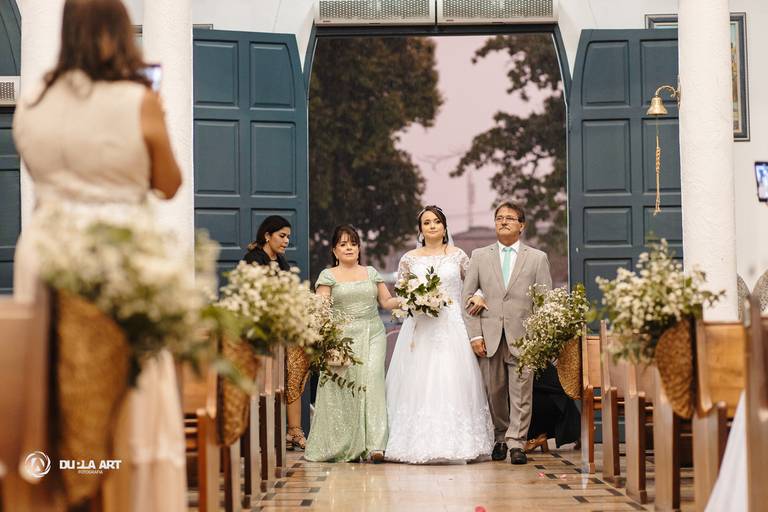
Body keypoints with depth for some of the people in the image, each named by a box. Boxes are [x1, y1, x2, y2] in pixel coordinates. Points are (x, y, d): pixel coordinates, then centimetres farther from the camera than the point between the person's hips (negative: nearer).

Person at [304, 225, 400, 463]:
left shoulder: (371, 272, 17)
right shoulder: (328, 276, 8)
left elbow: (386, 301, 16)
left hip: (373, 335, 2)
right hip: (342, 337, -2)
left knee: (372, 382, -12)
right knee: (343, 389, -6)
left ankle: (375, 445, -19)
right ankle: (342, 447, 3)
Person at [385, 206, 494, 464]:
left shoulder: (458, 256, 6)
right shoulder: (409, 259, 8)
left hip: (451, 327, -1)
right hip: (419, 328, 1)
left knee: (452, 382, -6)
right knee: (418, 382, -5)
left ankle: (454, 442, -1)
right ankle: (419, 441, -1)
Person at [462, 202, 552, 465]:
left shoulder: (537, 258, 8)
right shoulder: (479, 256, 11)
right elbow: (468, 297, 8)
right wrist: (475, 335, -1)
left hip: (522, 337, -1)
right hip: (489, 337, 1)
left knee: (521, 392, -4)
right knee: (494, 392, 6)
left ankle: (516, 443, 2)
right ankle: (500, 437, 20)